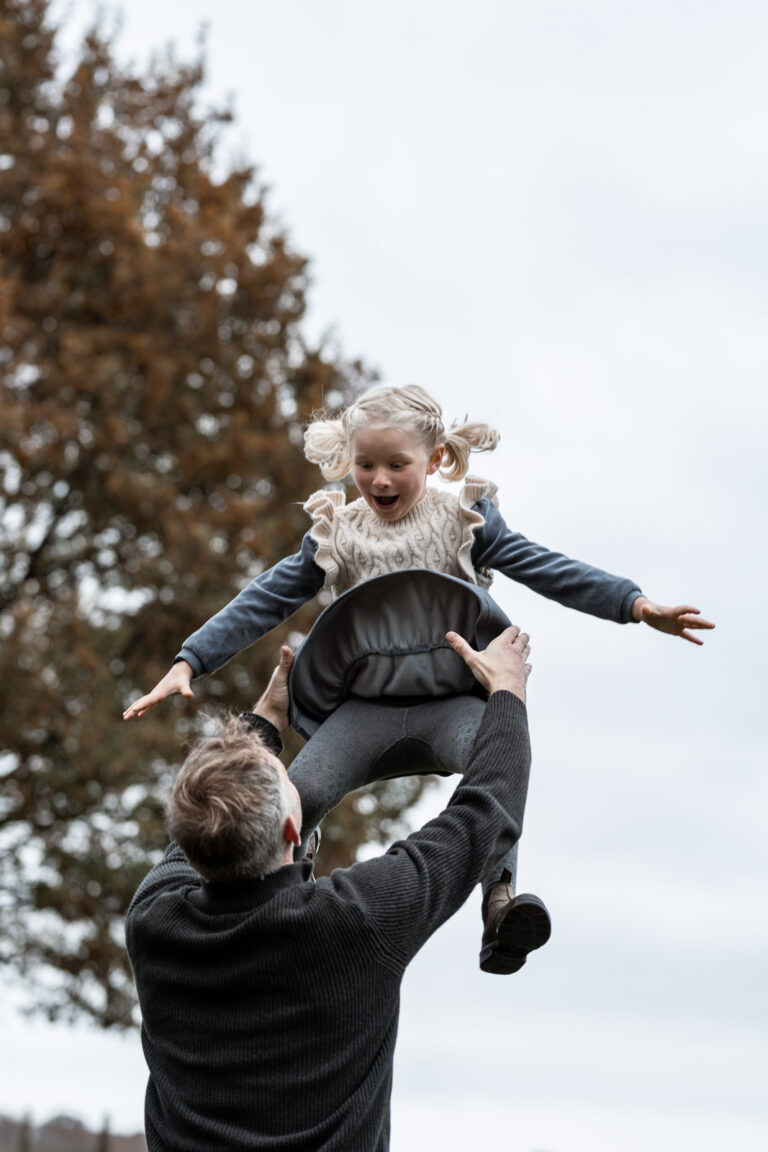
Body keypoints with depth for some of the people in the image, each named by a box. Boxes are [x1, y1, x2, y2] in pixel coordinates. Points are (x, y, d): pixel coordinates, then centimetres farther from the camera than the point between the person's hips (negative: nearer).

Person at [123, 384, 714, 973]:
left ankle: (501, 895, -41)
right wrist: (188, 663, -3)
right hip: (366, 705, 2)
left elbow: (548, 569, -2)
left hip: (454, 697, -2)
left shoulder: (463, 521, 3)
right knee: (301, 792, -25)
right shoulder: (336, 534, 7)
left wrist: (637, 604, -15)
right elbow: (263, 604, 6)